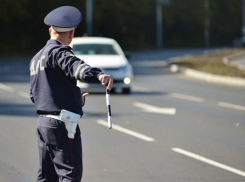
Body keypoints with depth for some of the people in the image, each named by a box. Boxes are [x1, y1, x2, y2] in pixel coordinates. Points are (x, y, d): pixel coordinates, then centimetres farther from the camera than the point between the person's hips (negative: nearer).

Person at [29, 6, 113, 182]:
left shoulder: (37, 58, 19)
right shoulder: (59, 52, -10)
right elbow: (75, 66, -33)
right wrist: (99, 75, -52)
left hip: (43, 121, 9)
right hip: (62, 123, -9)